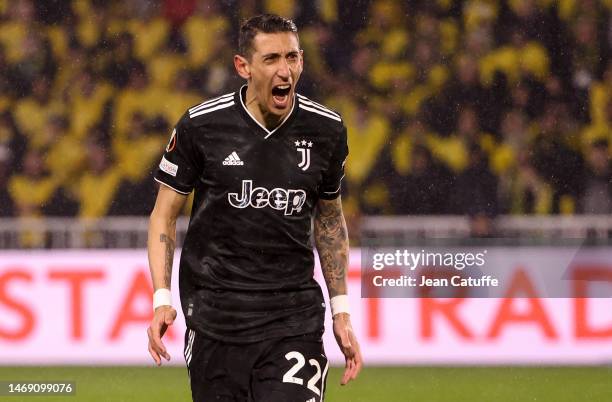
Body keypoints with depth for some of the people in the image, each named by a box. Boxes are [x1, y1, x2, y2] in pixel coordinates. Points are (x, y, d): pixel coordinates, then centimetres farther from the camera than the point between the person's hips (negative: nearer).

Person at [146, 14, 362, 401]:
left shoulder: (327, 130, 3)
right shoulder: (201, 125, -5)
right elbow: (165, 215, 3)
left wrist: (341, 311, 14)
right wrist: (162, 297, -10)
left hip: (295, 320, 1)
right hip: (215, 318, -1)